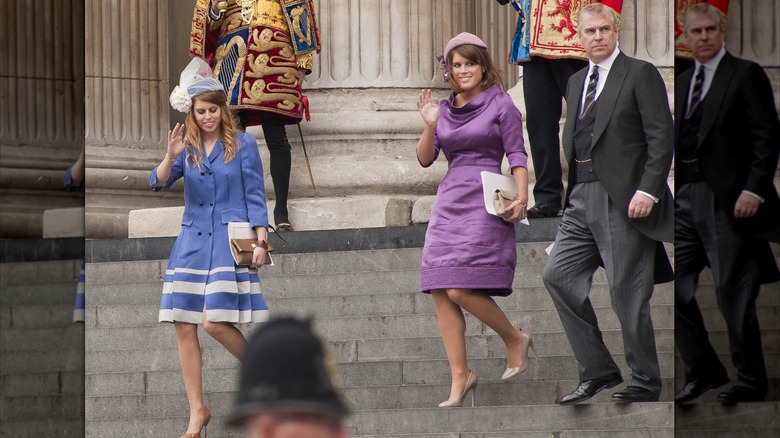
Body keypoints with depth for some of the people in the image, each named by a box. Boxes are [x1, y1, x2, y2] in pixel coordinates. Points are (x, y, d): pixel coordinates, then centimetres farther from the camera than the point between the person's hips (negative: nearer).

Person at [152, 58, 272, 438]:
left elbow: (255, 196, 1)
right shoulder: (187, 147, 10)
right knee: (184, 327, -2)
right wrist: (171, 156, -20)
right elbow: (158, 183, -2)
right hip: (192, 242, 4)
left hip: (230, 242, -4)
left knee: (214, 320, -18)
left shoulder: (242, 144, 1)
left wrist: (261, 241, -6)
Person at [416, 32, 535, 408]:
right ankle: (460, 377, 2)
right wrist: (430, 125, -5)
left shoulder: (500, 105, 0)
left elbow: (517, 156, -3)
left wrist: (521, 197, -16)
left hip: (485, 204, -6)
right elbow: (425, 159, 11)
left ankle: (515, 340, 6)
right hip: (448, 203, 6)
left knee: (461, 289, -17)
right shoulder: (444, 109, 15)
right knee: (441, 292, -3)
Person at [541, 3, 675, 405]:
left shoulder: (640, 74, -4)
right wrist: (570, 193, 12)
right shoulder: (576, 82, 18)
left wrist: (648, 191, -18)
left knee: (626, 291, -4)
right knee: (558, 275, -1)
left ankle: (645, 383, 8)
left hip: (624, 200, -7)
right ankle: (597, 370, 7)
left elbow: (662, 138, -10)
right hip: (582, 200, 7)